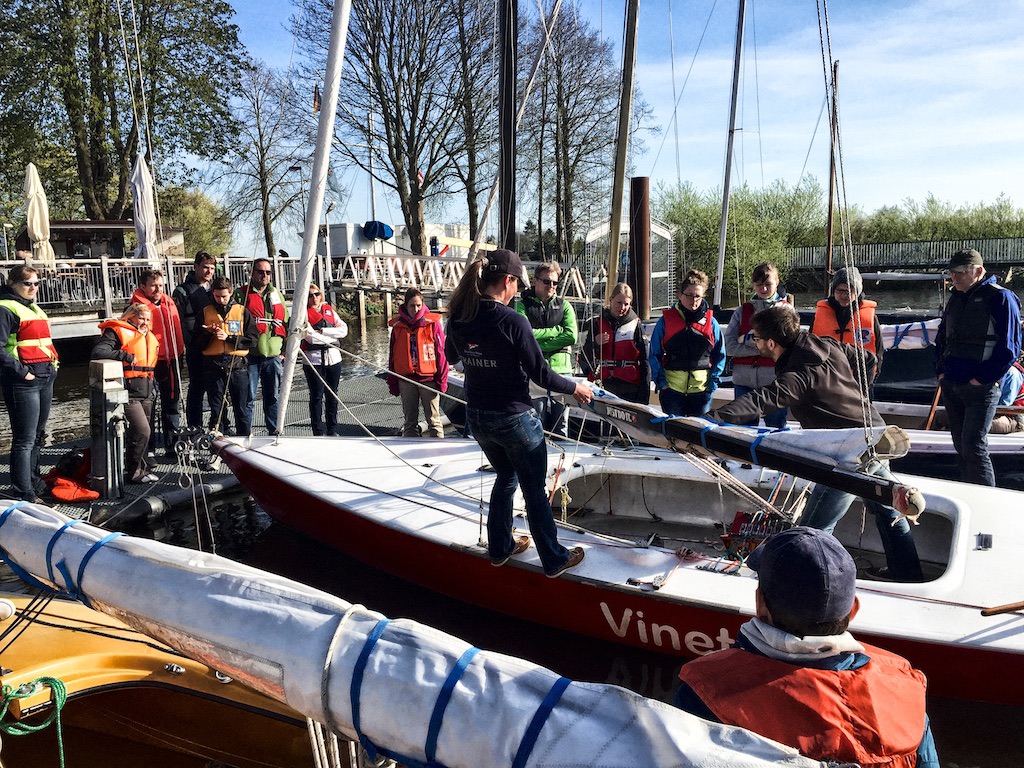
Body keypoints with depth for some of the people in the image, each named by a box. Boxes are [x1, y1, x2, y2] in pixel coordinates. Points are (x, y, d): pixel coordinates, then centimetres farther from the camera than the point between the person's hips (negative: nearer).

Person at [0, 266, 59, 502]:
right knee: (25, 440, -5)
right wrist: (21, 371, -21)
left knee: (38, 436, 17)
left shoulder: (34, 308, 18)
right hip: (23, 382, -9)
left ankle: (34, 482, 29)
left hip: (45, 378, 9)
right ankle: (25, 495, 0)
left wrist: (53, 363, 16)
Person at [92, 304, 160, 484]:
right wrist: (126, 356, -23)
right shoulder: (117, 332, -6)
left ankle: (144, 466, 27)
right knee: (141, 430, -15)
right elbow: (98, 352, -21)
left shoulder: (148, 336, 20)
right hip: (129, 393, -9)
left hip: (146, 392, 9)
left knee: (146, 430, 14)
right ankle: (135, 472, -3)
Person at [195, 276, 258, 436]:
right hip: (213, 365, 2)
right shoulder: (205, 312, 10)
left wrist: (228, 337, -13)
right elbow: (198, 343, 8)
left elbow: (253, 339, -4)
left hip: (237, 365, -1)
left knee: (242, 409, 1)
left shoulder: (242, 312, 5)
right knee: (216, 410, 8)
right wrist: (209, 333, -11)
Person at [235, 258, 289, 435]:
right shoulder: (241, 294, 2)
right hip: (250, 355, -4)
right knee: (248, 397, -2)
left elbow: (287, 323, 17)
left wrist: (286, 350, 11)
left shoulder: (277, 294, 15)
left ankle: (274, 432, 20)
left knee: (273, 397, 11)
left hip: (274, 355, 4)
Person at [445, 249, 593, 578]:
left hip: (477, 417, 6)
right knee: (535, 490, 10)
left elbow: (452, 357, 15)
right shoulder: (513, 321, -22)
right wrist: (575, 388, -1)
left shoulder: (458, 318, -4)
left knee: (505, 477, 26)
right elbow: (540, 373, -16)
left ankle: (500, 548, 37)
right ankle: (554, 560, 23)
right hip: (515, 419, -6)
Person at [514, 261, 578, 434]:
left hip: (561, 369, 2)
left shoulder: (564, 306, 10)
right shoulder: (523, 305, 4)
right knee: (537, 420, 0)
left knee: (561, 422, 5)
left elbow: (571, 336, -4)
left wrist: (539, 345, -10)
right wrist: (557, 329, -6)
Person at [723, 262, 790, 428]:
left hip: (775, 380, -2)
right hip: (744, 380, 2)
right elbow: (730, 347, -1)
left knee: (776, 428, 4)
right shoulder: (743, 311, 10)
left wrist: (747, 339, -6)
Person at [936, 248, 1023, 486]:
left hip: (980, 388, -7)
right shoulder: (956, 298, 14)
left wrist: (983, 378, -14)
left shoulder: (1000, 298, -7)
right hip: (950, 385, 7)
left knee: (973, 447, -11)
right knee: (961, 446, 12)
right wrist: (940, 370, 11)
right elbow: (942, 337, 24)